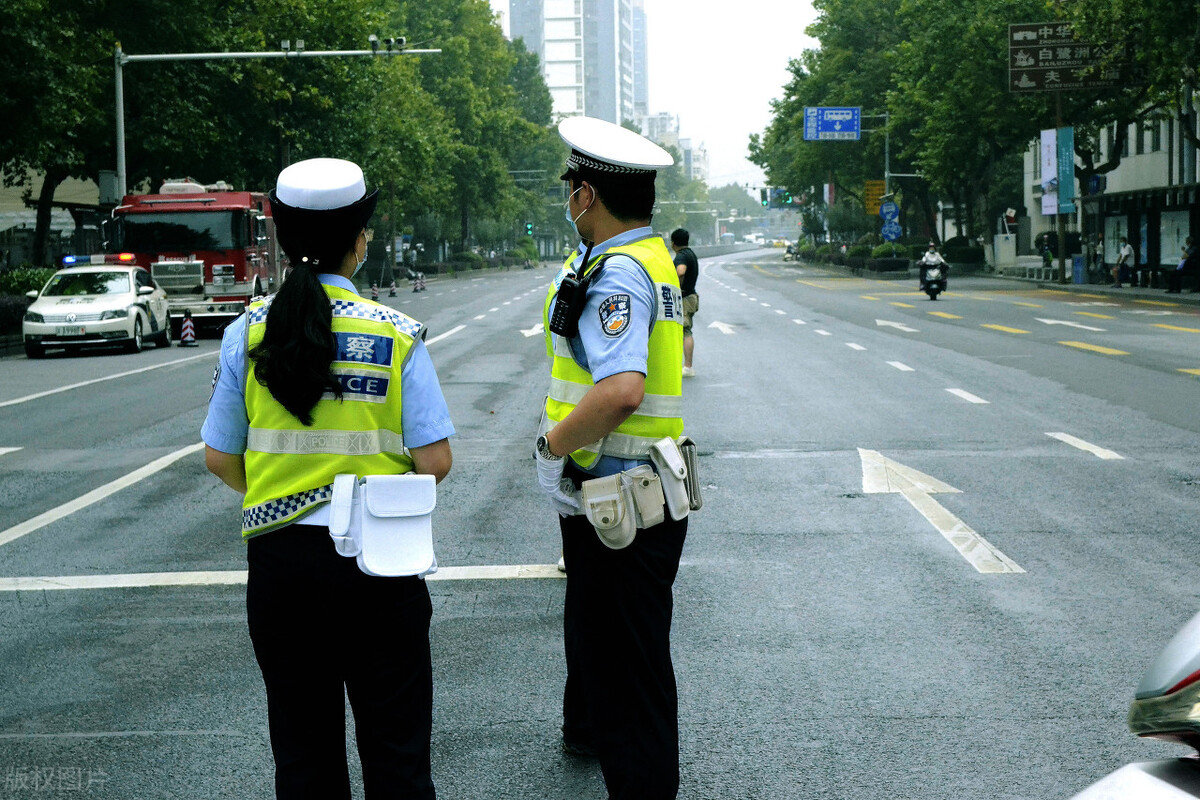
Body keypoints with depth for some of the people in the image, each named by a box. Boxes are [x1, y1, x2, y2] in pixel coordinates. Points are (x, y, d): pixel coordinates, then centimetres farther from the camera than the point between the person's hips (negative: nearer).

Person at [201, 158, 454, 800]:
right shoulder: (396, 336, -9)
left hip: (279, 556, 2)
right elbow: (434, 461, -9)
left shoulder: (248, 333, -3)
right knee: (395, 747, 10)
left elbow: (219, 458, 2)